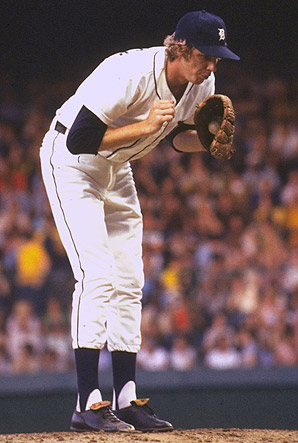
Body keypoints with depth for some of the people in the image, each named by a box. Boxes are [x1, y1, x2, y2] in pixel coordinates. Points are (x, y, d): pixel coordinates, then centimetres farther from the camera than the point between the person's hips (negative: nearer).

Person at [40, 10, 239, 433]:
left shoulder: (202, 84, -11)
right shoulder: (129, 74, -34)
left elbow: (179, 136, 6)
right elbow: (79, 140, -34)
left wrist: (207, 141, -16)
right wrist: (144, 126, -39)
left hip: (117, 169, 8)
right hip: (70, 161, -8)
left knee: (128, 283, 5)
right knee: (98, 275, -19)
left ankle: (126, 401, 9)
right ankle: (88, 404, -20)